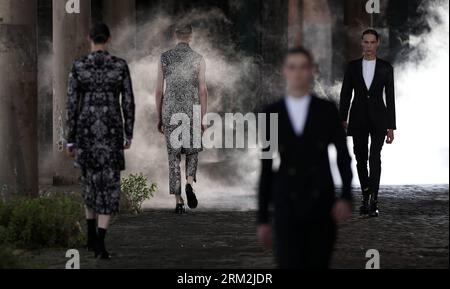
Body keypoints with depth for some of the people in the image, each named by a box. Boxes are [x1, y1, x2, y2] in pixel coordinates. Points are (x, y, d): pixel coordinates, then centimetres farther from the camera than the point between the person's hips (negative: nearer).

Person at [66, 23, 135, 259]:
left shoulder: (78, 67, -4)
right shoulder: (120, 65, -5)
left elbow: (72, 105, -3)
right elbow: (128, 102, -1)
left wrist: (70, 140, 4)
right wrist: (129, 134, 11)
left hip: (86, 130, 2)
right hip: (111, 130, -2)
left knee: (91, 180, 22)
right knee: (109, 185, 1)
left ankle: (91, 236, 29)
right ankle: (100, 243, -11)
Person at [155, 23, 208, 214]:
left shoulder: (165, 58, 2)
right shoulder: (198, 60, -2)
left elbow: (159, 90, 3)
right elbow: (202, 91, -4)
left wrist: (159, 118, 11)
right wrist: (203, 119, 1)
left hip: (170, 112, 1)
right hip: (191, 111, -1)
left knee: (173, 156, 5)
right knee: (192, 151, 18)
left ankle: (178, 202, 2)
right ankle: (190, 183, -10)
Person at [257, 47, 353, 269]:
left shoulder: (327, 110, 3)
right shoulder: (271, 113, 4)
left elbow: (343, 157, 3)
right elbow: (266, 167, 6)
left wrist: (346, 197, -14)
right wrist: (262, 218, 5)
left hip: (321, 203, 1)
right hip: (287, 206, -1)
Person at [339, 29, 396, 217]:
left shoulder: (386, 68, 1)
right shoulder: (353, 67, 5)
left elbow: (390, 97, 2)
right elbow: (345, 94, 4)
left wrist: (391, 127, -2)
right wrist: (343, 119, -9)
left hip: (378, 119, -2)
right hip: (358, 119, 2)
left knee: (375, 157, -17)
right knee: (361, 160, 6)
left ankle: (373, 201, -17)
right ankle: (366, 198, 21)